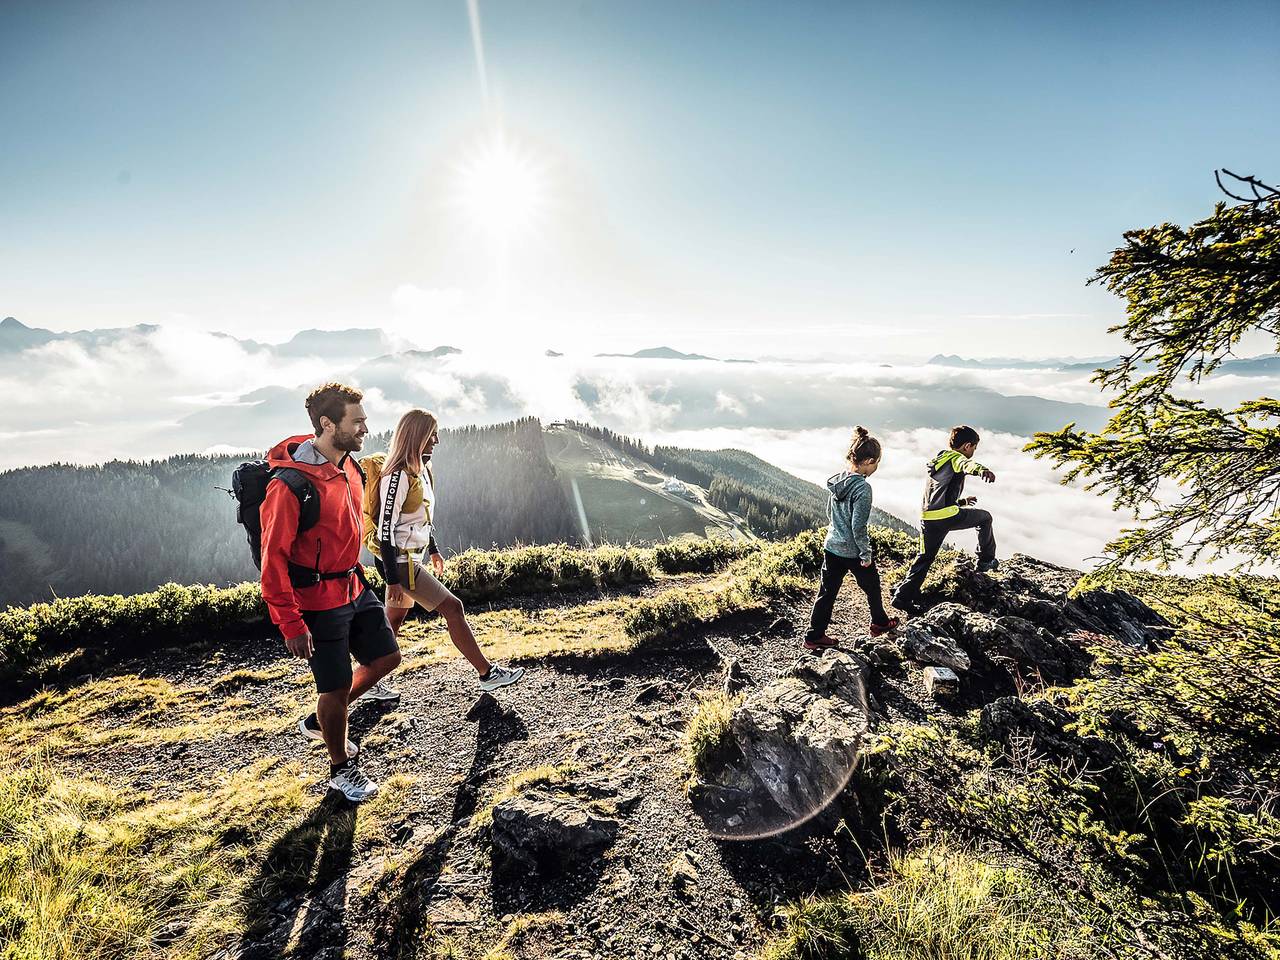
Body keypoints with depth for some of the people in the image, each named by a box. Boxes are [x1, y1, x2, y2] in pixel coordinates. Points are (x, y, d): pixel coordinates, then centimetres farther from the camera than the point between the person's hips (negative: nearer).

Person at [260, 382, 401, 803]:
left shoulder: (349, 467, 2)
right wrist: (291, 624, -18)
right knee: (336, 686, 6)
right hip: (317, 601, -8)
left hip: (354, 589, 8)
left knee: (386, 657, 15)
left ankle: (319, 722, 37)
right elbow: (273, 559, -20)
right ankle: (341, 768, 31)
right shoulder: (289, 484, -24)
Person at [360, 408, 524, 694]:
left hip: (409, 557, 9)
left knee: (393, 621, 15)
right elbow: (385, 529, -21)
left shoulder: (420, 469, 9)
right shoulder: (398, 475, -20)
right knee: (453, 608, -6)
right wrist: (392, 579, -20)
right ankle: (487, 674, 3)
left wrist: (433, 550, 25)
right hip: (399, 561, -9)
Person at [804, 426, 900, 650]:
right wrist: (866, 554, -12)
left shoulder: (836, 481, -1)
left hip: (831, 546, 6)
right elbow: (858, 527, -22)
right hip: (853, 551, -6)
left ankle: (814, 636, 15)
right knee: (872, 586, 20)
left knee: (827, 592, 11)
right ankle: (880, 623, 42)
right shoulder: (862, 488, -23)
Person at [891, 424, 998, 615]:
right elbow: (968, 464, -27)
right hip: (948, 516, -7)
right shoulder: (957, 458, 1)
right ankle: (986, 561, 28)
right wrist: (982, 470, -48)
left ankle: (903, 596, 7)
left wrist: (961, 501, 40)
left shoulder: (936, 462, 28)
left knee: (925, 558, 15)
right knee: (984, 517, 20)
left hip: (927, 518, 7)